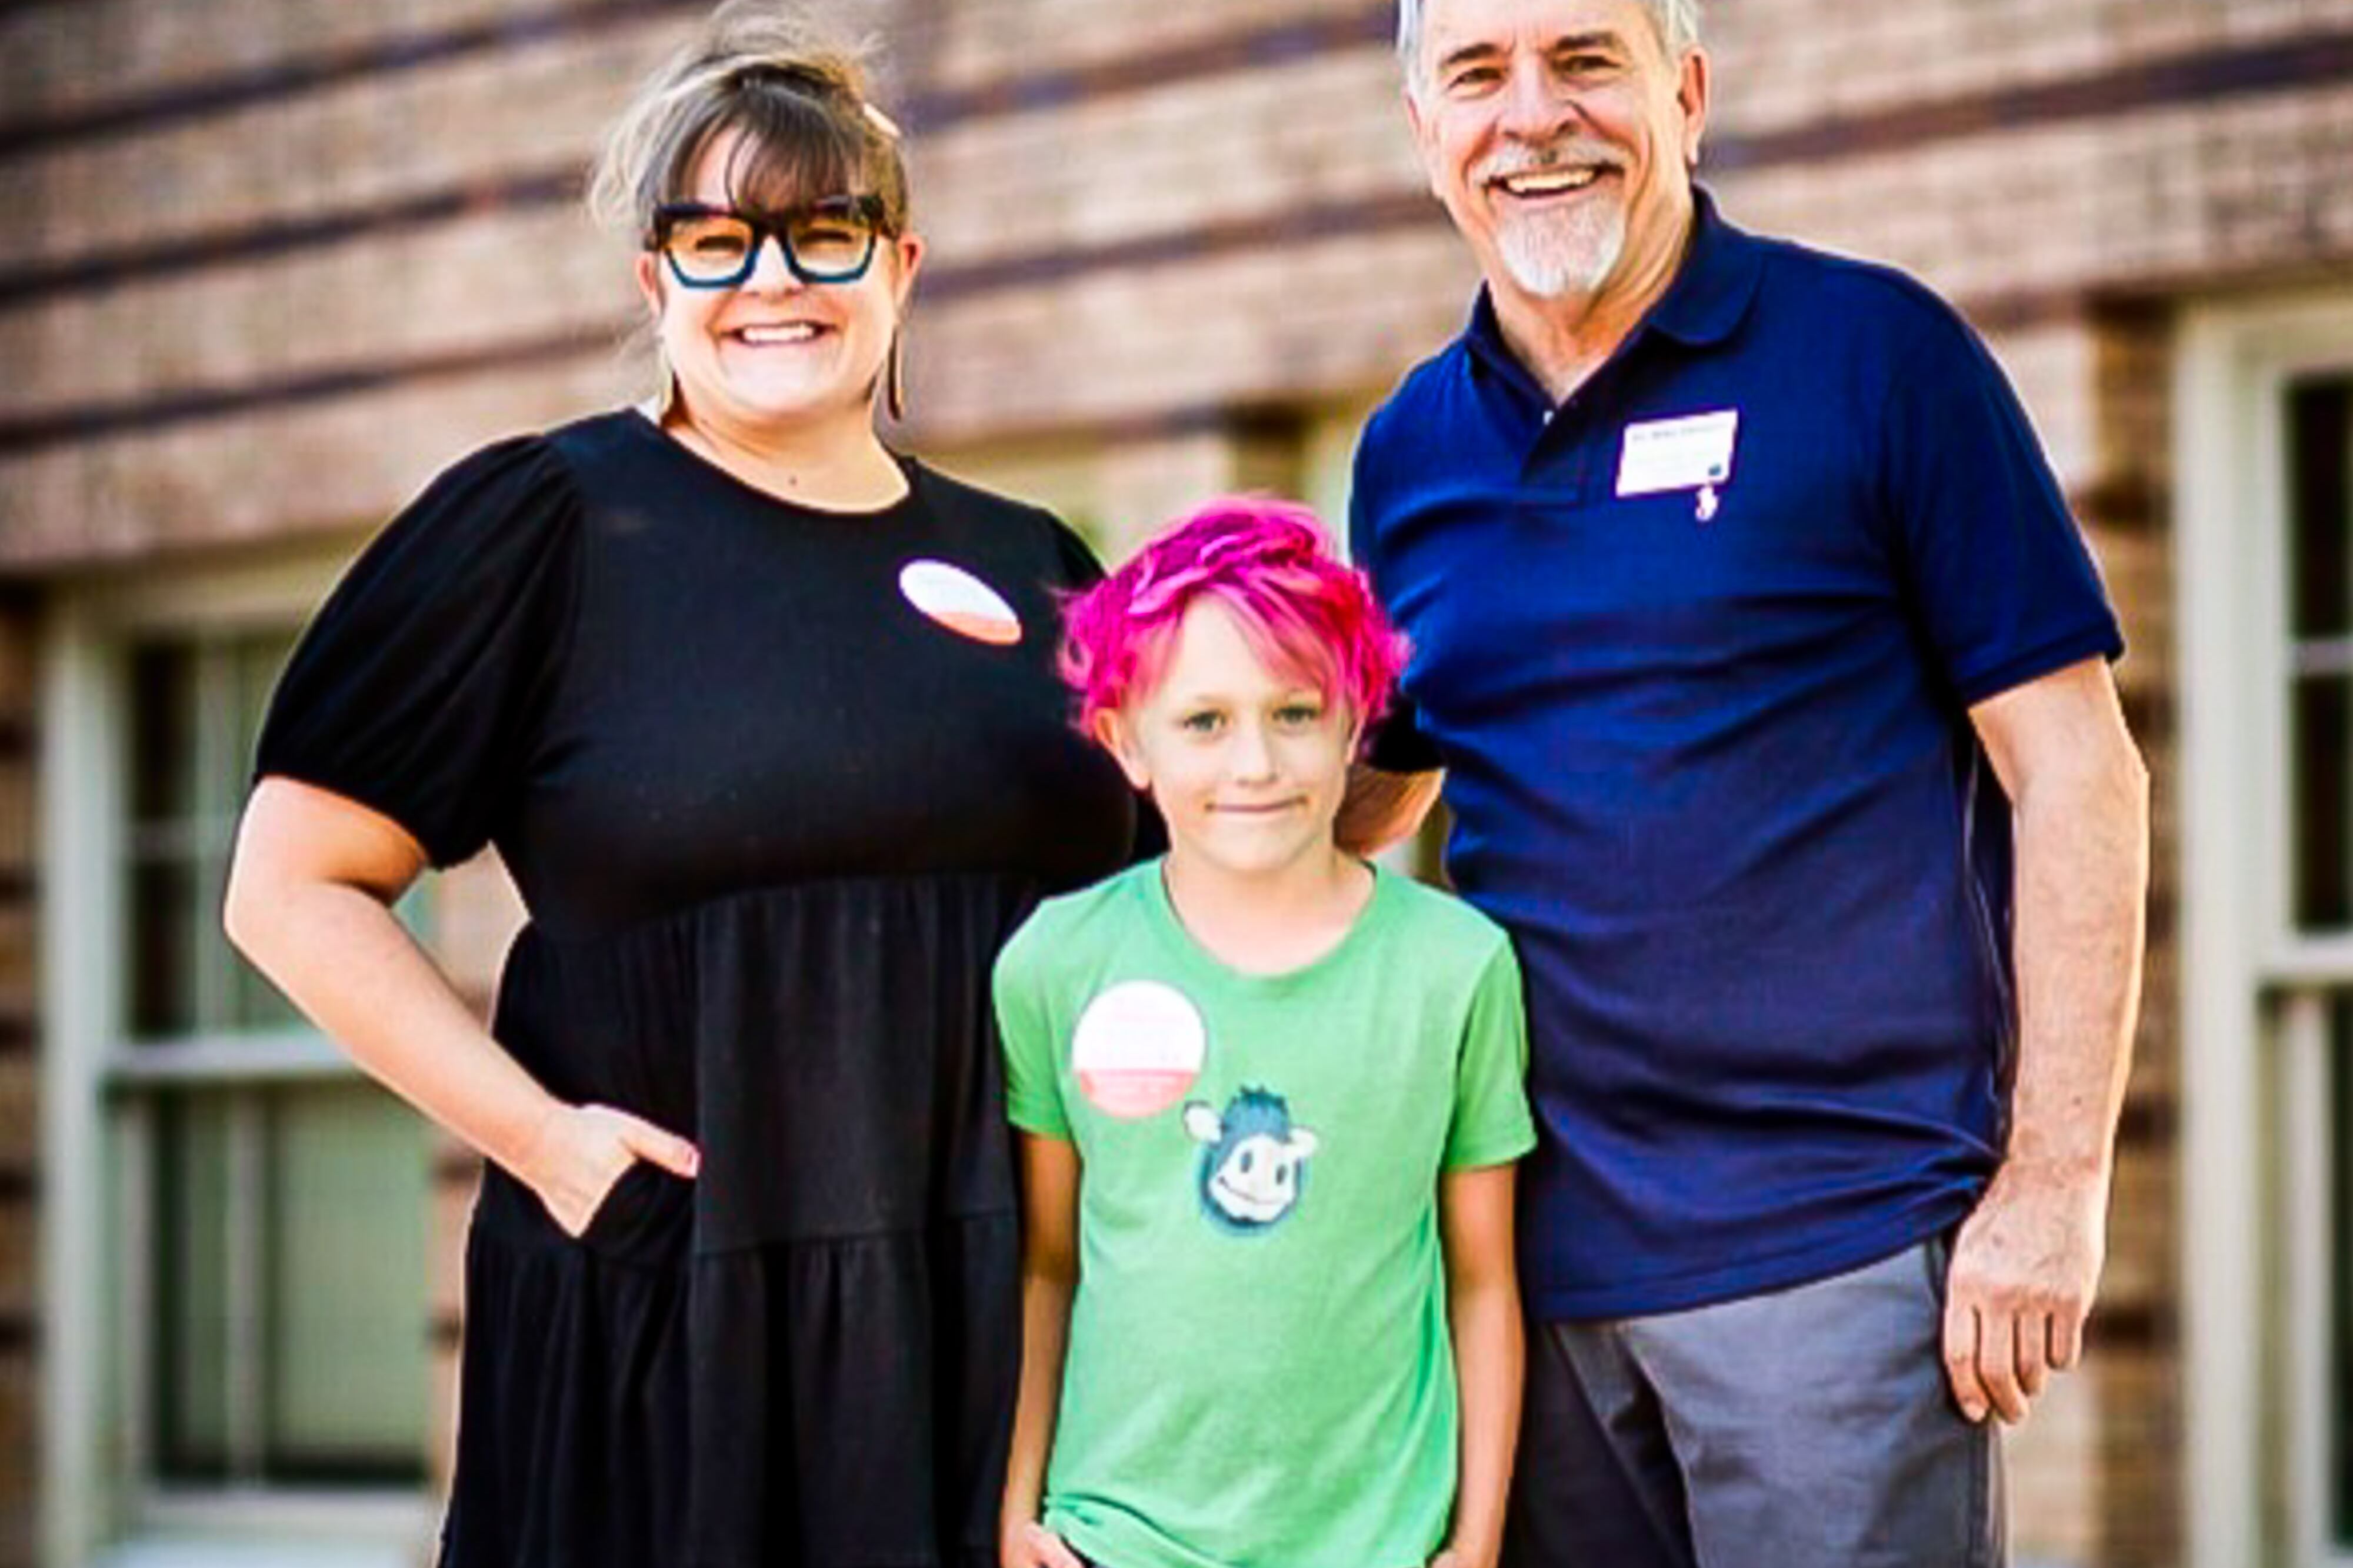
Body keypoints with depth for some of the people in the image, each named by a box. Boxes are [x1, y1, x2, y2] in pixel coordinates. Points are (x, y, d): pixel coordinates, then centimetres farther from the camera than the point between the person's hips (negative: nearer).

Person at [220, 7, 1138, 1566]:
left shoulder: (1023, 565, 13)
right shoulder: (552, 521, 1)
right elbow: (295, 886, -3)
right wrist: (539, 1135, -11)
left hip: (1001, 1318, 4)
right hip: (665, 1328, -4)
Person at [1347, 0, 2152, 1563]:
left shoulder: (1874, 352, -3)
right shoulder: (1409, 451, 11)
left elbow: (2074, 772, -5)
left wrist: (2055, 1182, -11)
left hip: (1838, 1241, -5)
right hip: (1533, 1251, 5)